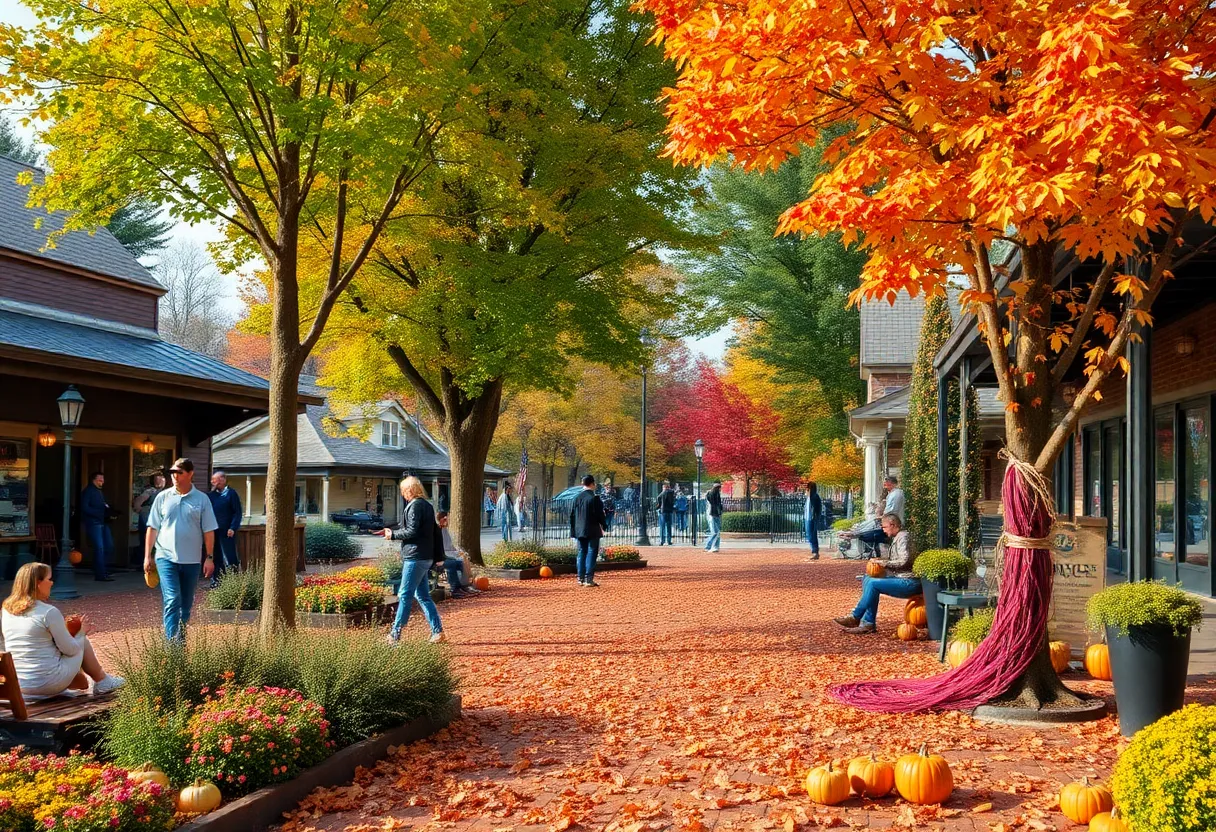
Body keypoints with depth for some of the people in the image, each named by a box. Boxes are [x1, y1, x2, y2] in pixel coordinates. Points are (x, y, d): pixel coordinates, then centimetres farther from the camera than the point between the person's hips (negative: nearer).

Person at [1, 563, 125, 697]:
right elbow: (70, 649, -9)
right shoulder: (49, 612, -17)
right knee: (82, 641, 14)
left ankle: (85, 682, 38)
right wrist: (82, 632, 9)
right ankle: (102, 682, 26)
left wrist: (63, 627, 19)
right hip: (49, 684, -7)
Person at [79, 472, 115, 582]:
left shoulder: (101, 492, 21)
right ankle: (100, 574, -8)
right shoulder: (87, 492, -4)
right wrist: (100, 513, -19)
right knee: (99, 548, -11)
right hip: (93, 523, -8)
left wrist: (109, 513, 3)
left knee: (109, 547, 5)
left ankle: (104, 571, 15)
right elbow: (84, 508, -14)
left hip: (103, 522, 8)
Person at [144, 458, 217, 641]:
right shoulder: (163, 497, 3)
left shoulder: (201, 499, 2)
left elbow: (209, 531, 4)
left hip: (191, 560, 1)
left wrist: (209, 557, 0)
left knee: (186, 605, 11)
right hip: (166, 557, -1)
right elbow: (153, 528, 7)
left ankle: (180, 642, 25)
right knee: (172, 601, -14)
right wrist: (147, 556, 5)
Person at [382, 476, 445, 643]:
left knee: (405, 595, -6)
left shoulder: (415, 506, -13)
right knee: (423, 596, 12)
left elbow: (412, 531, -19)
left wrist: (393, 534, -6)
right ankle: (438, 632, 11)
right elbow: (435, 531, 19)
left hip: (415, 557, -10)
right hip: (425, 557, 10)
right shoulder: (427, 506, 16)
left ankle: (395, 634, -3)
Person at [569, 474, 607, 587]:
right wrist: (602, 526, 4)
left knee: (582, 552, 12)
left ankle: (581, 579, 13)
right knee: (592, 553, -2)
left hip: (580, 531, 6)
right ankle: (589, 579, -5)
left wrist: (574, 530, 15)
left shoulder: (576, 498, 5)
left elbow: (572, 515, 9)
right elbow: (600, 515, -11)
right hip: (593, 530, -6)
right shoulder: (595, 498, -12)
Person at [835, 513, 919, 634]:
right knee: (867, 580, 2)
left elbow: (904, 561, -23)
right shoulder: (897, 538, 18)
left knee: (873, 584, -21)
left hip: (909, 582, -10)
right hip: (901, 579, 10)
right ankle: (868, 623, -4)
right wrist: (882, 560, 9)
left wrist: (884, 562, -14)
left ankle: (855, 617, -7)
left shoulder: (903, 537, -13)